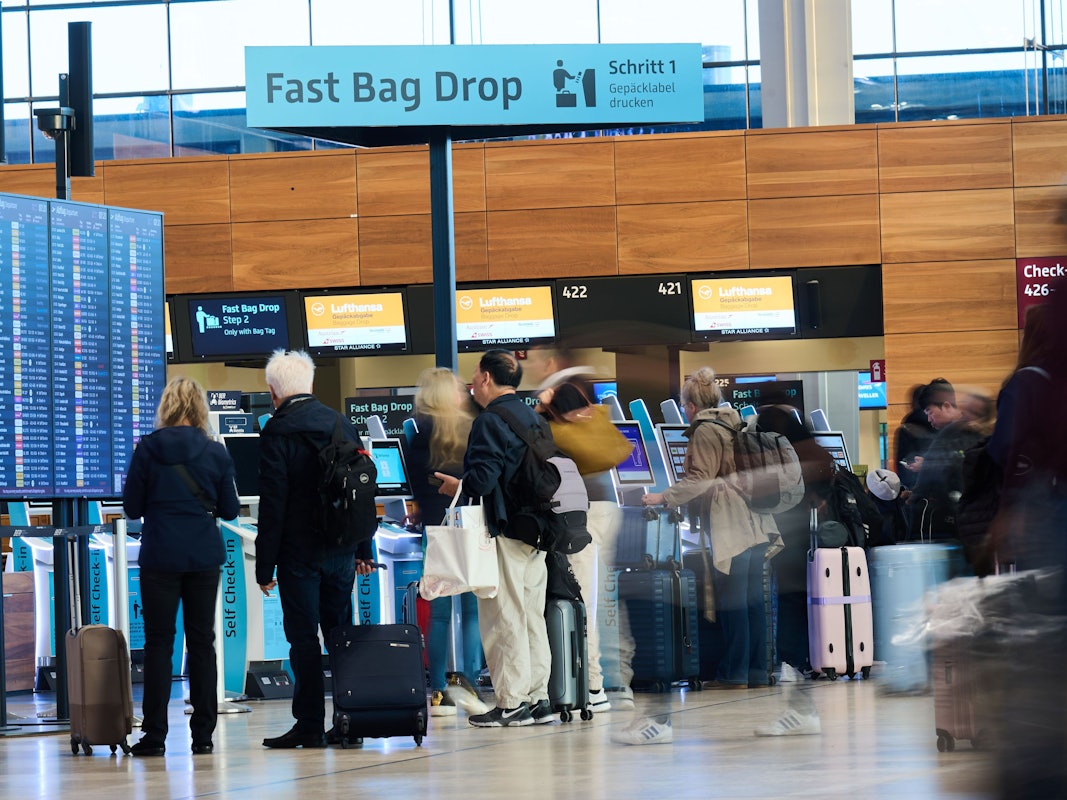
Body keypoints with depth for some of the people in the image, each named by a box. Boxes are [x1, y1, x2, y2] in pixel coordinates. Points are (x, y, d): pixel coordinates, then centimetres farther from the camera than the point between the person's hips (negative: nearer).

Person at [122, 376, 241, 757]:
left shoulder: (147, 450, -6)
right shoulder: (216, 453, 0)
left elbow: (132, 507, -1)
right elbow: (230, 510, 6)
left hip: (160, 557, -2)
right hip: (204, 557, 2)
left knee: (159, 642, 2)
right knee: (201, 641, 8)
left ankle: (154, 735, -2)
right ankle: (203, 733, 7)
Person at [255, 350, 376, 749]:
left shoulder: (277, 431, -10)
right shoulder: (342, 424, 7)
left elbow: (273, 502, -13)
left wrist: (265, 565, -9)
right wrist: (363, 549, 17)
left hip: (299, 551, -5)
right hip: (341, 549, 6)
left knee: (303, 637, -2)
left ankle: (310, 724, -3)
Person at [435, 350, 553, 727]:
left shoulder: (490, 421, -12)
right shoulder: (534, 418, 14)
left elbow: (481, 481, -20)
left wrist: (455, 486, 0)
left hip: (503, 533, -8)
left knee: (504, 618, -5)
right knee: (532, 617, 12)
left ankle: (511, 703, -5)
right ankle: (538, 698, 13)